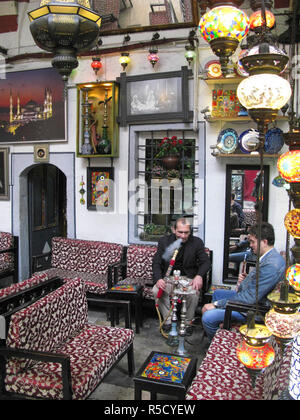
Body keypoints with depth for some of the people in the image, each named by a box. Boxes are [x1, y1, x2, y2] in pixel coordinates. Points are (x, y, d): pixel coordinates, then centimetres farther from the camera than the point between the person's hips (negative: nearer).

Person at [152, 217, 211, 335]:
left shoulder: (197, 242, -4)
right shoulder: (164, 241, -3)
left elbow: (206, 262, -6)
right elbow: (156, 262, -5)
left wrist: (199, 275, -28)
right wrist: (158, 279, -25)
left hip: (188, 278, -1)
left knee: (194, 293, -33)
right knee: (157, 290, -29)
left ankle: (188, 322, -6)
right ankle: (168, 321, -9)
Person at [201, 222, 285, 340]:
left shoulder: (271, 265, -29)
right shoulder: (269, 256, 4)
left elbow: (250, 298, -29)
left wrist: (216, 304, -23)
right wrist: (246, 279, -1)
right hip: (249, 296, 11)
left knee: (207, 317, -21)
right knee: (216, 293, 28)